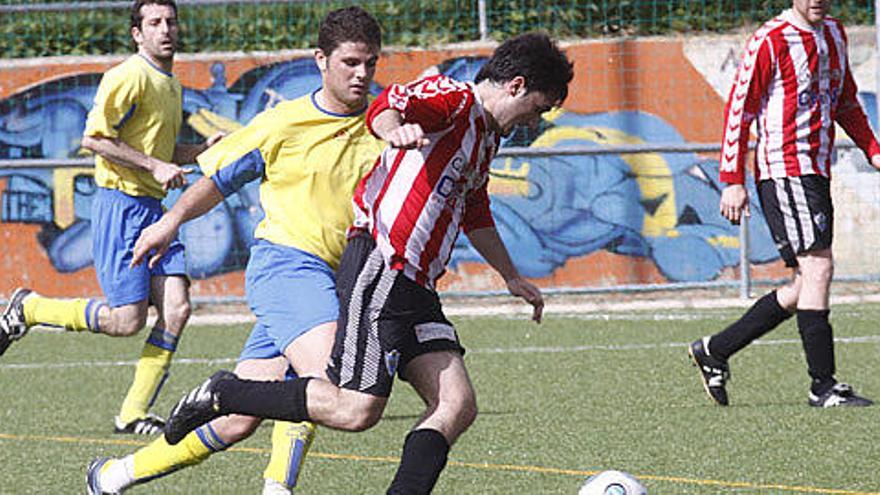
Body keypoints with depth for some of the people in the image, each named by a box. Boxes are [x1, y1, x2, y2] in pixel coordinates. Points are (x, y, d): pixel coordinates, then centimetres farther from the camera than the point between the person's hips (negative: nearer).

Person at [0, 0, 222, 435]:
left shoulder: (171, 85, 18)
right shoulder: (129, 77, -11)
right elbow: (94, 138, -19)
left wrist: (203, 151, 12)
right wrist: (154, 166, -19)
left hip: (152, 210, 8)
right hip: (120, 205, -8)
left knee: (176, 309, -6)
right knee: (126, 320, -11)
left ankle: (134, 414, 3)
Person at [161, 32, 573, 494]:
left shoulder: (486, 136, 24)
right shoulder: (453, 98, -6)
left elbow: (474, 214, 41)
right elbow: (386, 106, -27)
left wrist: (512, 277, 51)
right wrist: (394, 130, -51)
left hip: (415, 287, 10)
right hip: (379, 269, -10)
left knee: (457, 407, -4)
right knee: (356, 410, -15)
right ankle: (223, 394, -1)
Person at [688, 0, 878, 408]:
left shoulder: (834, 34, 16)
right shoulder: (770, 41, -9)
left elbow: (846, 103, 27)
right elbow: (739, 107, -8)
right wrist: (733, 181, -12)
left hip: (816, 173, 9)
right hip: (784, 171, -9)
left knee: (805, 289, 7)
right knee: (817, 267, -15)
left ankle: (714, 351, 18)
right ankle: (823, 386, -13)